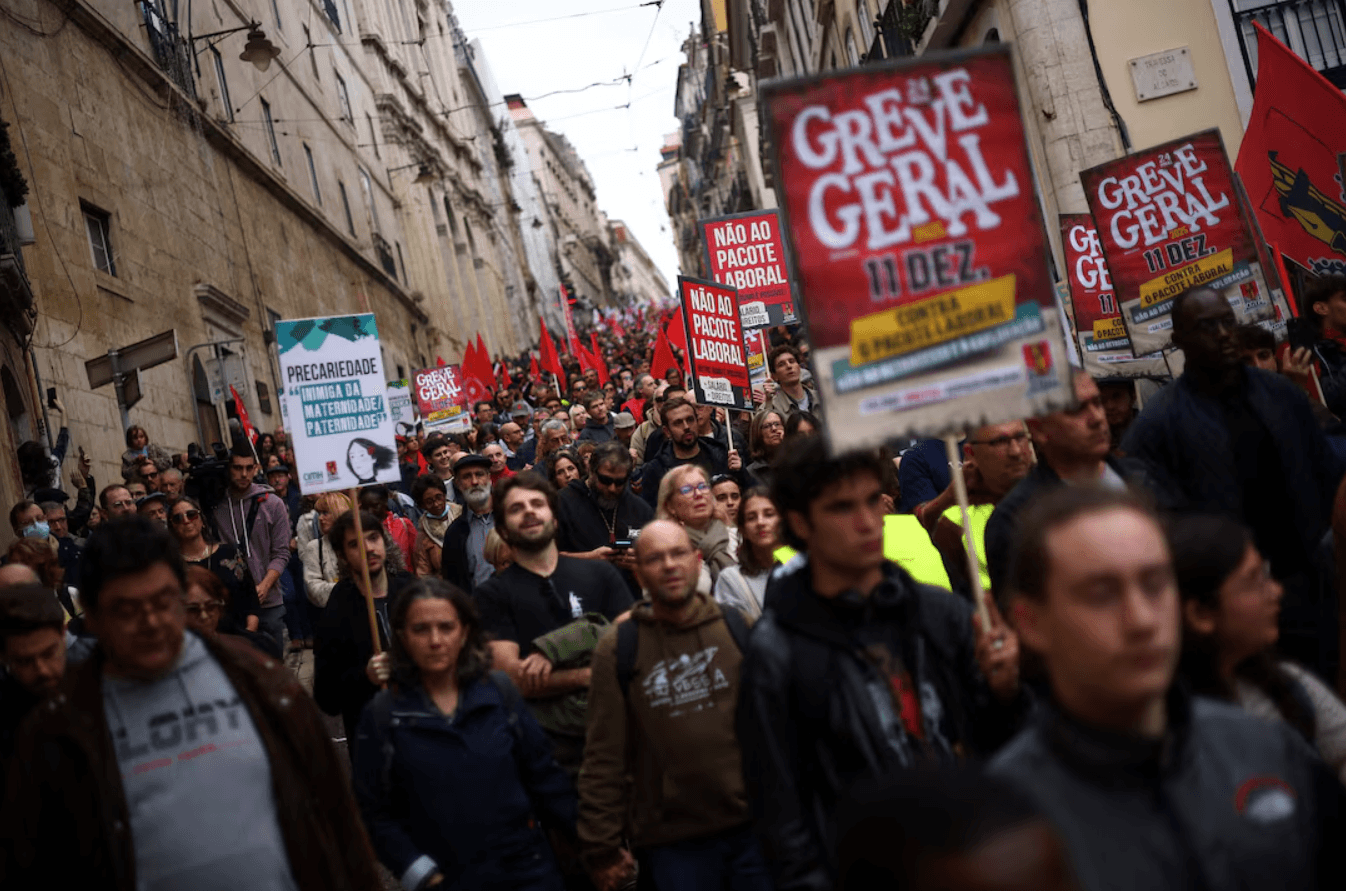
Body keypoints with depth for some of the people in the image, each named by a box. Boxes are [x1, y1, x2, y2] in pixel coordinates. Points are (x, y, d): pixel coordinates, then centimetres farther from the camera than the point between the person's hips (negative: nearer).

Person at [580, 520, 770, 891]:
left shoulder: (739, 627, 3)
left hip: (756, 827, 2)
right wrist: (601, 847, -2)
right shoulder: (617, 650, -3)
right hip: (674, 843, -1)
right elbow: (604, 758, -2)